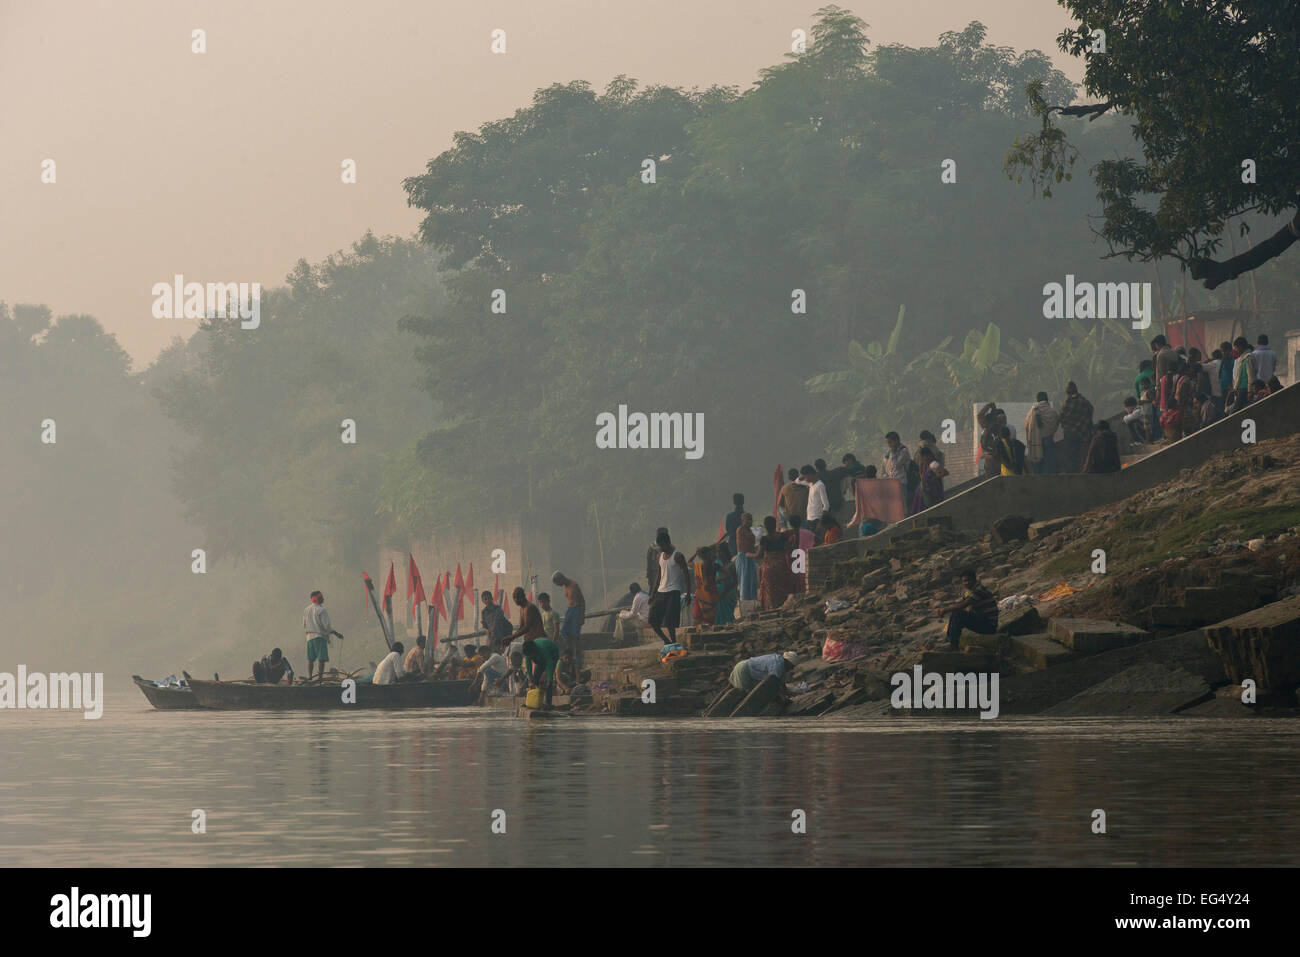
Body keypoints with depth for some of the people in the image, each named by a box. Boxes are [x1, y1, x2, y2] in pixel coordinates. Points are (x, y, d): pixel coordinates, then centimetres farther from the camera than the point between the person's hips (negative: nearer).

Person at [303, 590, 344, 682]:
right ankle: (320, 677, -8)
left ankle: (309, 677, 1)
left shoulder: (307, 610, 11)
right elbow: (326, 625, -14)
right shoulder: (321, 610, -11)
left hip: (309, 636, 7)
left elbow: (304, 625, 16)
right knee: (322, 659, -5)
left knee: (310, 658, 7)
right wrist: (336, 634, -5)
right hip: (320, 636, -7)